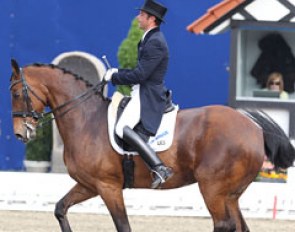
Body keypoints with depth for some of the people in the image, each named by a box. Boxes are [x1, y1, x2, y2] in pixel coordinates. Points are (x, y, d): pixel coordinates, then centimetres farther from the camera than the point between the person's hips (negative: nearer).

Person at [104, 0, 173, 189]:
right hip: (142, 94, 11)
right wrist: (118, 72, 14)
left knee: (123, 128, -25)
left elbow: (140, 75, -20)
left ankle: (159, 168, -32)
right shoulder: (150, 39, 18)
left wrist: (114, 77, -9)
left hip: (148, 96, -11)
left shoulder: (155, 43, -16)